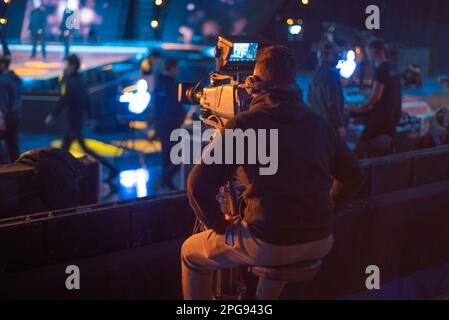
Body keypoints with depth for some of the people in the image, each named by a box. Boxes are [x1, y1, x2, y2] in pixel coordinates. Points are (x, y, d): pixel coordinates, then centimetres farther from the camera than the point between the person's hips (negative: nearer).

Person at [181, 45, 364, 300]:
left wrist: (220, 226, 3)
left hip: (270, 245, -5)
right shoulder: (319, 124, 7)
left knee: (191, 252, 20)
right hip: (320, 242, 6)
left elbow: (198, 185, -12)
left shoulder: (243, 124, -7)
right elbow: (354, 176, 16)